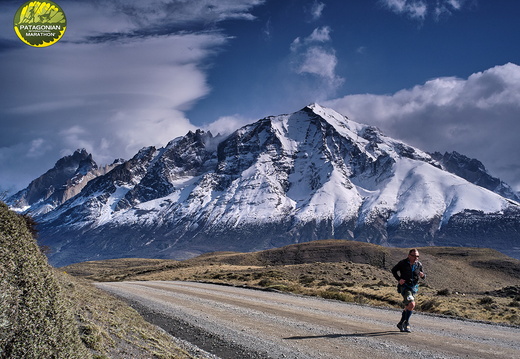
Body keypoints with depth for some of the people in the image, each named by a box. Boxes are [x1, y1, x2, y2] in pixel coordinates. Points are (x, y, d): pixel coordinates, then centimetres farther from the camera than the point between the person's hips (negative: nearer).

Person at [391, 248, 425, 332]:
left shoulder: (419, 265, -1)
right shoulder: (403, 263, -12)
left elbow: (423, 276, 9)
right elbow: (394, 270, 1)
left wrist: (423, 275, -15)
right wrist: (399, 279, -12)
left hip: (414, 288, 6)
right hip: (404, 287, -5)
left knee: (408, 307, 16)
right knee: (412, 304, -22)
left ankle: (401, 324, 34)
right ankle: (406, 323, -5)